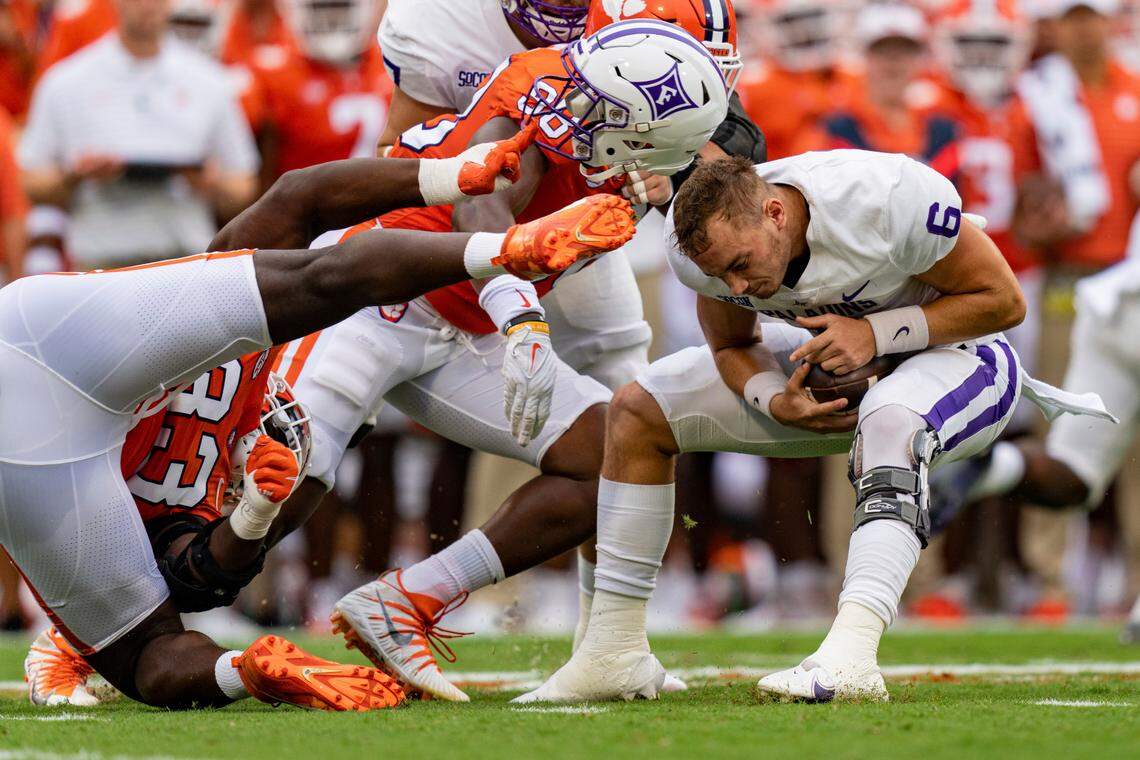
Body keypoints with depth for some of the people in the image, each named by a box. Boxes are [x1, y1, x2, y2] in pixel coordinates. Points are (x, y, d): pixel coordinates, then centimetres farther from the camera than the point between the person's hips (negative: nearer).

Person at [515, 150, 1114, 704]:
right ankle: (615, 655, 5)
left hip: (957, 354, -6)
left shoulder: (889, 199, -36)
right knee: (637, 411, 0)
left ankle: (849, 659, -51)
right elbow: (732, 345, 1)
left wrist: (877, 333, -33)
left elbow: (1003, 300, -22)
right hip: (832, 370, 6)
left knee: (889, 428, -41)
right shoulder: (701, 241, -19)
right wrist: (775, 402, -22)